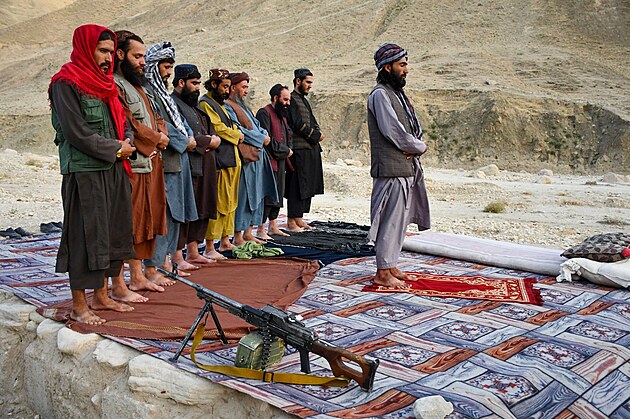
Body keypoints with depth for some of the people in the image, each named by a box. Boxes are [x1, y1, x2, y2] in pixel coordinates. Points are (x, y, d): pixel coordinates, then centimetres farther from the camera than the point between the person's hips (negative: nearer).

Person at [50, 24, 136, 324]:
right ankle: (78, 306, 5)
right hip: (83, 172, -8)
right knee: (85, 235, -5)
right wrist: (116, 149, -9)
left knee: (111, 232, 11)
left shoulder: (105, 84, 17)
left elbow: (122, 122, 19)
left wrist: (127, 142, -2)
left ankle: (101, 295, 23)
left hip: (112, 170, 8)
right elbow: (77, 133, -16)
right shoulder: (66, 83, -9)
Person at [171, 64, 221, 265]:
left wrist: (214, 139, 0)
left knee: (201, 210, 13)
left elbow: (209, 129, 23)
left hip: (203, 166, 10)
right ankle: (177, 256, 0)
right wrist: (208, 141, -12)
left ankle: (193, 252, 23)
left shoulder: (192, 104, 22)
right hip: (187, 166, -10)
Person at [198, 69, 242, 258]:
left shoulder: (220, 104, 22)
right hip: (218, 160, -10)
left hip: (231, 160, 10)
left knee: (229, 202, 12)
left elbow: (232, 126, 22)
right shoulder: (205, 103, -7)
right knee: (216, 202, -9)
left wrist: (236, 133, 0)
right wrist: (237, 135, 0)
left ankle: (225, 240, 21)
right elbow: (218, 128, -14)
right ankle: (209, 247, -5)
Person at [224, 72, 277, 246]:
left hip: (256, 156, 10)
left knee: (256, 194, 10)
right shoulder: (227, 106, -8)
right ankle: (238, 236, -2)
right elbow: (238, 130, -17)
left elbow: (256, 124, 21)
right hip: (244, 156, -10)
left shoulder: (243, 106, 23)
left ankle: (248, 233, 17)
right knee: (242, 196, -7)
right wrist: (261, 138, -11)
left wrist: (265, 134, -1)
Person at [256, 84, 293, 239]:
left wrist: (288, 149, 5)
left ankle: (273, 227, 23)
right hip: (269, 161, -9)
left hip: (280, 161, 10)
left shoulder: (282, 114, 19)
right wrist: (285, 150, -11)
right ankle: (261, 230, -4)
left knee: (278, 194, 13)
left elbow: (288, 134, 26)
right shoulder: (264, 113, -11)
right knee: (267, 195, -9)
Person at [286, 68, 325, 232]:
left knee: (307, 186, 10)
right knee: (297, 186, -7)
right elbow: (298, 124, -16)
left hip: (311, 149, 10)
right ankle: (291, 221, -2)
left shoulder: (303, 100, 22)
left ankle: (299, 218, 17)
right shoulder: (292, 100, -8)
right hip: (300, 149, -10)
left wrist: (318, 134, 2)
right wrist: (316, 135, -7)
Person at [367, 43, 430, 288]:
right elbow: (394, 132, -20)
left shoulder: (396, 93, 19)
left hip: (406, 168, 10)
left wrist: (416, 147, -4)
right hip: (391, 169, -10)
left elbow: (415, 128, 18)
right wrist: (420, 147, -6)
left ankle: (390, 266, 25)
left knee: (400, 220, 14)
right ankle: (383, 273, 3)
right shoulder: (380, 95, -12)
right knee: (391, 220, -5)